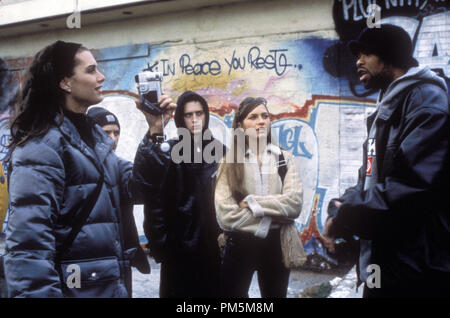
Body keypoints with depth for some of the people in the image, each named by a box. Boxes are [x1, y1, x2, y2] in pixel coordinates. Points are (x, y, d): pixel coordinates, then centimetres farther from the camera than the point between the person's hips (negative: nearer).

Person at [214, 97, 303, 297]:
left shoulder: (284, 158, 3)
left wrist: (251, 203, -16)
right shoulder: (230, 162, -3)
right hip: (239, 246, -2)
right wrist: (273, 216, -13)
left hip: (275, 245, 2)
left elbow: (294, 203, -11)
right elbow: (226, 215, -14)